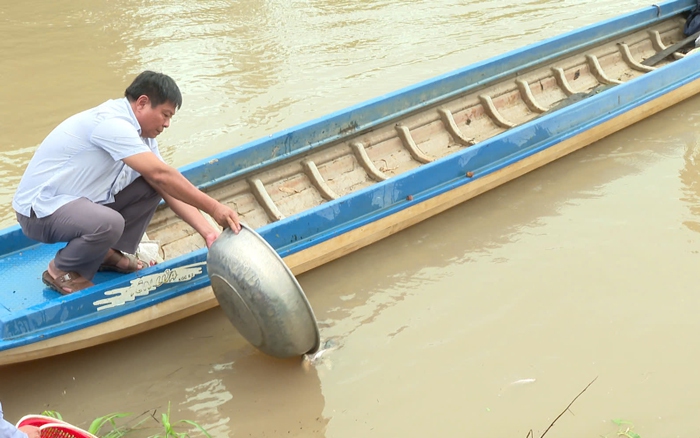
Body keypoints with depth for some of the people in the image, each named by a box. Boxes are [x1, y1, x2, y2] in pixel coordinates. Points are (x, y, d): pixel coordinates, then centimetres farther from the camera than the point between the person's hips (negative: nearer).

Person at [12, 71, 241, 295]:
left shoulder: (141, 132, 3)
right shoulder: (111, 122, -25)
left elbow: (168, 187, 0)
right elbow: (161, 174, -31)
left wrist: (207, 230, -10)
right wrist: (213, 208, -27)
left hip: (82, 200, 9)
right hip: (40, 209, -9)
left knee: (151, 187, -2)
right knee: (108, 223, -36)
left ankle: (110, 252, 12)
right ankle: (62, 271, -6)